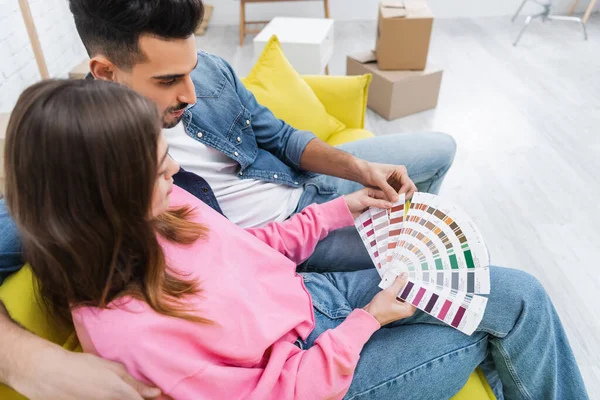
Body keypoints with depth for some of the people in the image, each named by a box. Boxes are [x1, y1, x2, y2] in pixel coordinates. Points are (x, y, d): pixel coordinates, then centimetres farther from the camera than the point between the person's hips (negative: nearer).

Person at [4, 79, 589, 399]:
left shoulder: (157, 207, -9)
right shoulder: (124, 330, -30)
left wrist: (341, 209, 1)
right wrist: (368, 320, -15)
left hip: (308, 294, 6)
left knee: (521, 295, 4)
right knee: (495, 325, 3)